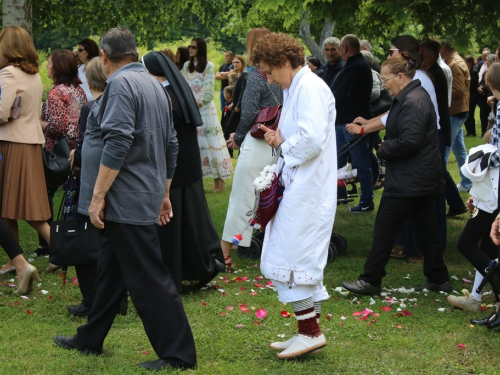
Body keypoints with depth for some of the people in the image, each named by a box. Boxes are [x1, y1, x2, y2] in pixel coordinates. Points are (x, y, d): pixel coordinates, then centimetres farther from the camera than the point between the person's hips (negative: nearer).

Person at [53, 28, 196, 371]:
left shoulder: (121, 84, -14)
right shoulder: (154, 85, 17)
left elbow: (117, 143, -24)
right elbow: (170, 146, 21)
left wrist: (98, 195, -20)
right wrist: (164, 194, 26)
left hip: (126, 200, -10)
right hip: (147, 196, 10)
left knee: (148, 278, -7)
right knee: (111, 269, 18)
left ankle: (178, 354, -4)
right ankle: (90, 339, 29)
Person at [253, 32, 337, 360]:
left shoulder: (309, 88, -15)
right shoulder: (295, 89, 16)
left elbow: (312, 139, -25)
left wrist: (284, 146, -8)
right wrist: (280, 139, 4)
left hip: (307, 189, -10)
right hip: (296, 186, 10)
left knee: (292, 258, -7)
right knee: (300, 259, 13)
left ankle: (311, 332, 0)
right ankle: (308, 332, 19)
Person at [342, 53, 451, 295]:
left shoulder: (412, 102, -20)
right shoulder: (416, 96, 14)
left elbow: (410, 141, -27)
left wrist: (383, 149, -12)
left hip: (408, 181, -11)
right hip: (424, 179, 11)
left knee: (384, 228, -1)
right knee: (425, 228, 14)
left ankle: (371, 280, 6)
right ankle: (438, 280, 20)